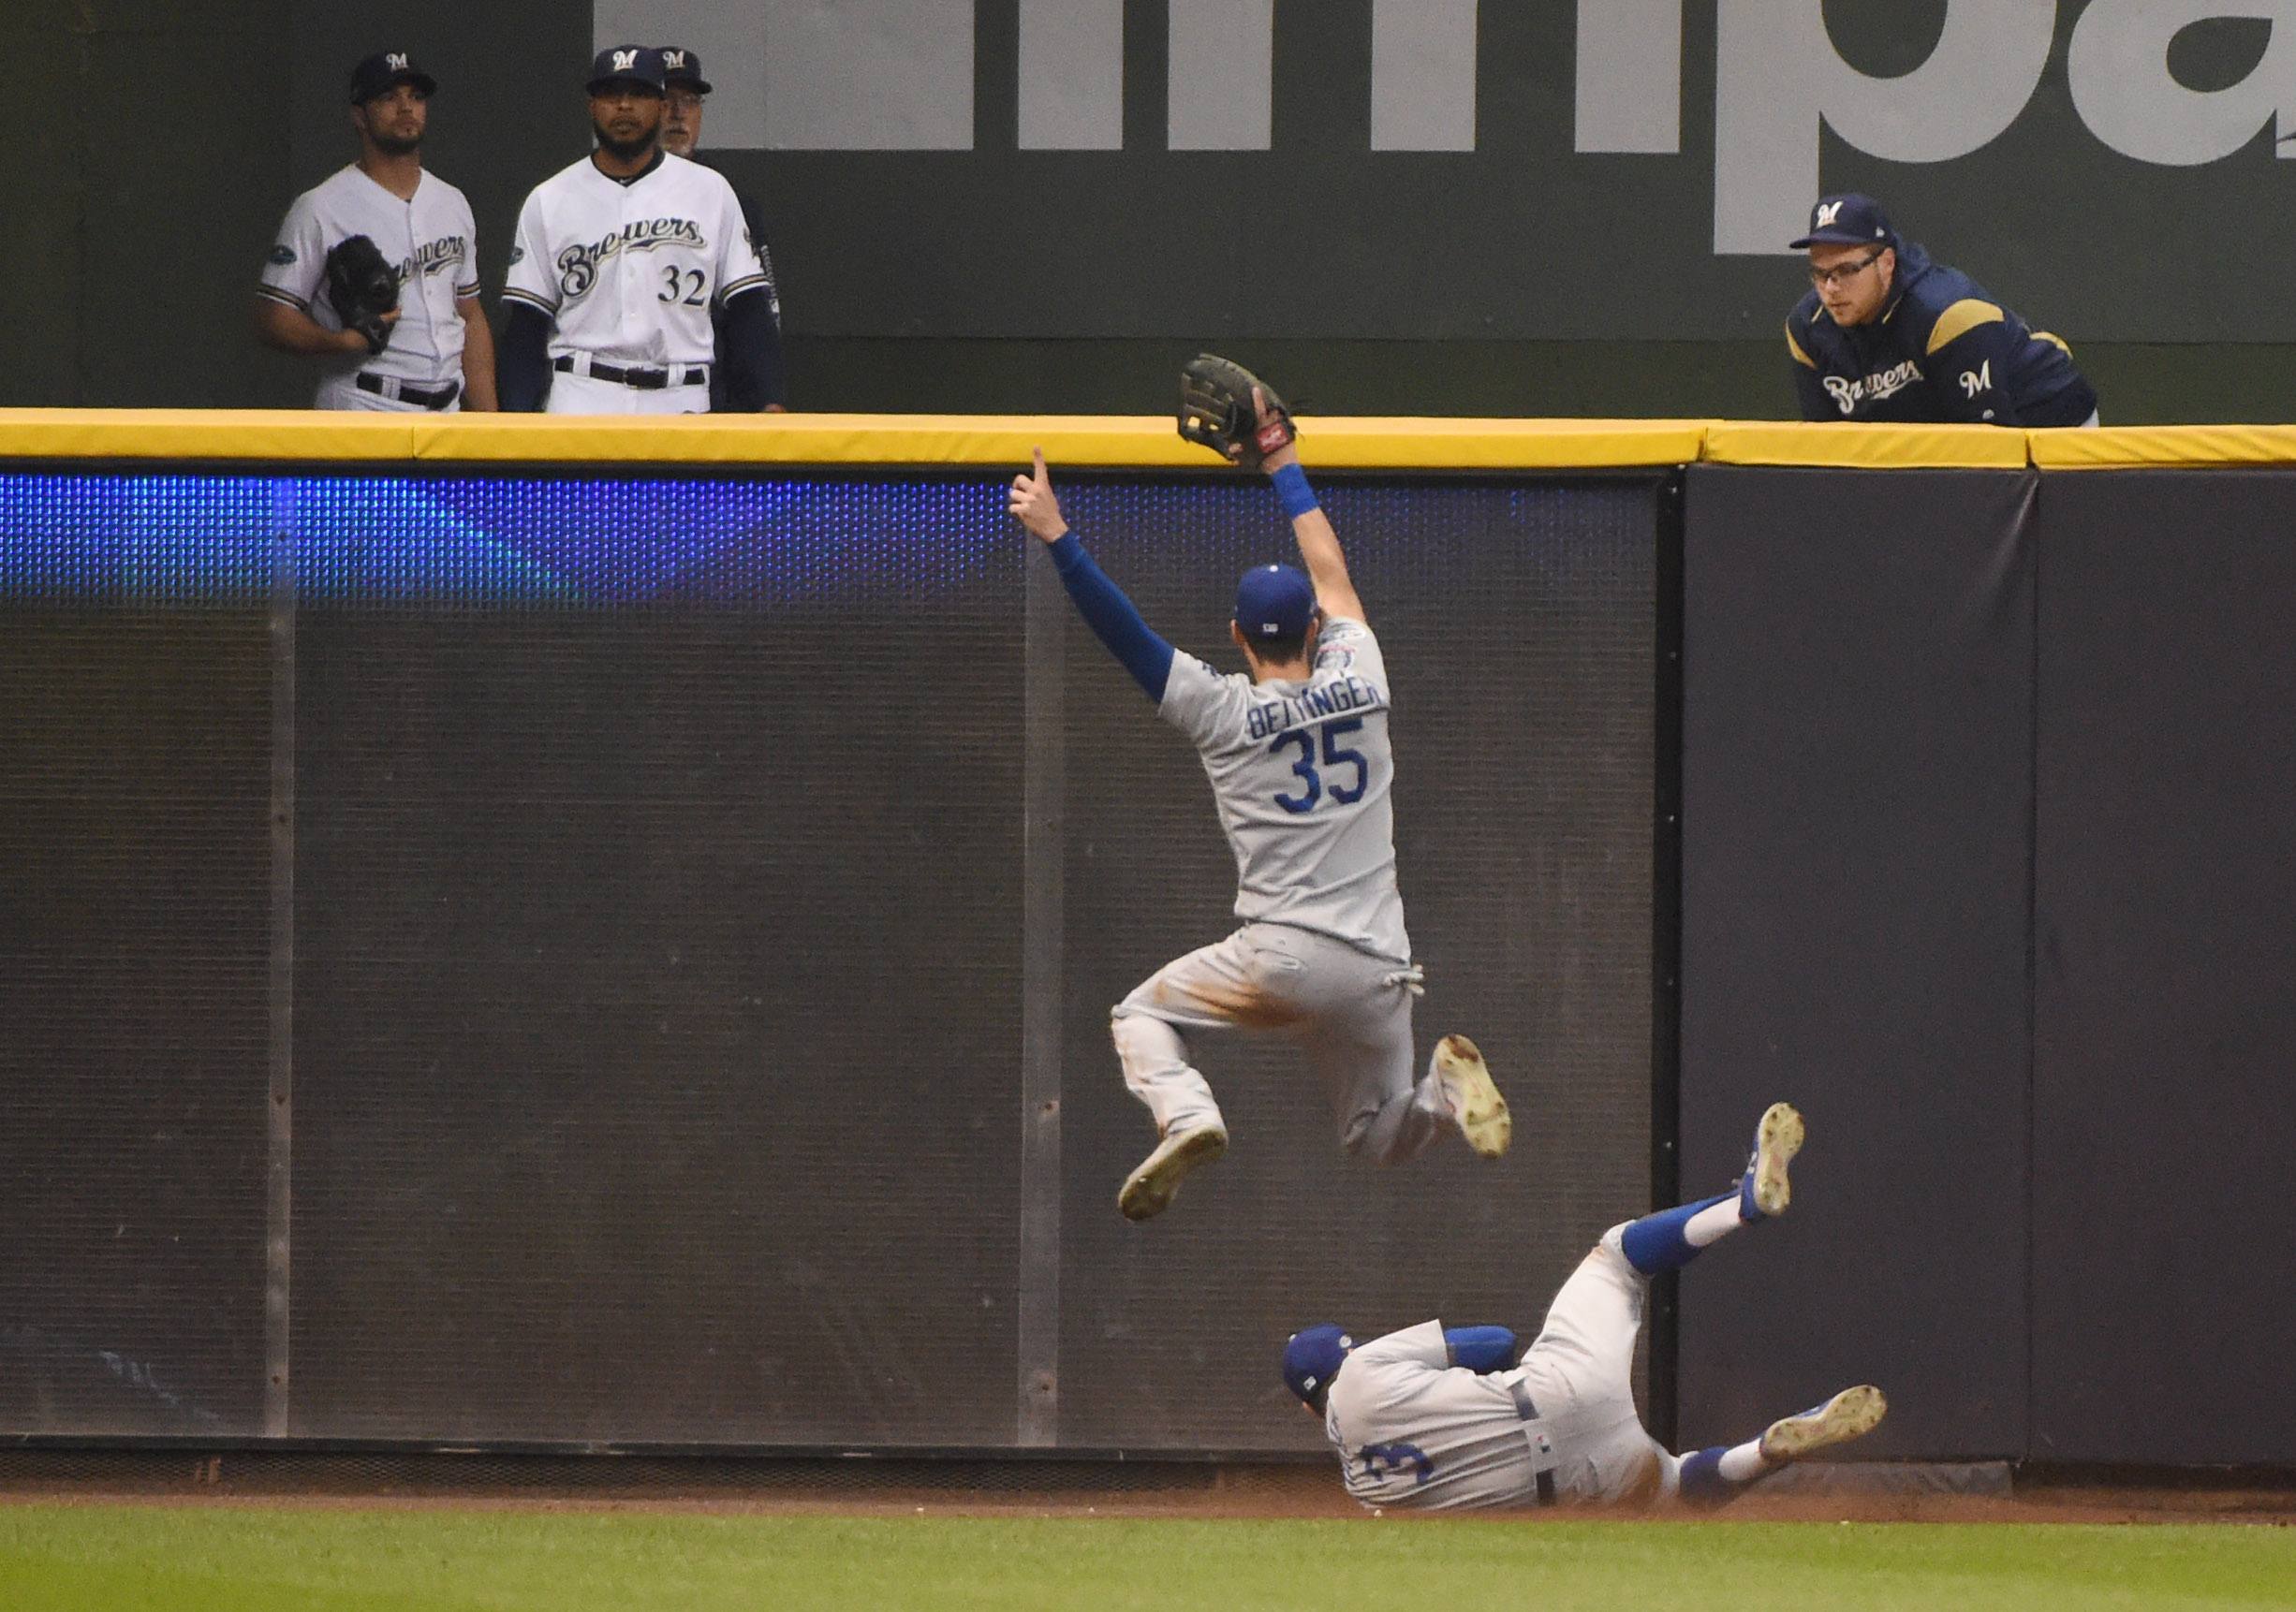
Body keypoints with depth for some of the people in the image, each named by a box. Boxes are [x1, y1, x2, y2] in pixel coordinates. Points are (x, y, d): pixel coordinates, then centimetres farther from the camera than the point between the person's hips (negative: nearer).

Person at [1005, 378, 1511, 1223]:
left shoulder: (1223, 712, -1)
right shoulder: (1358, 682, 9)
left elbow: (1123, 629, -4)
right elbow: (1331, 573, 23)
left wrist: (1056, 537, -3)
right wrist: (1283, 464, 33)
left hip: (1281, 962, -4)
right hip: (1376, 975, 4)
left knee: (1141, 1016, 18)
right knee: (1380, 1137, 19)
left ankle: (1185, 1115, -13)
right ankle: (1445, 1089, -15)